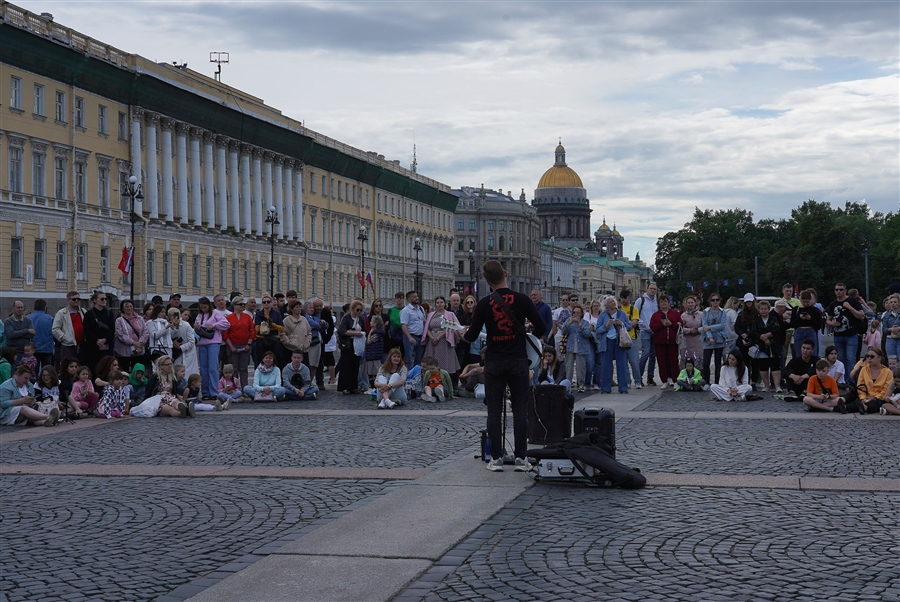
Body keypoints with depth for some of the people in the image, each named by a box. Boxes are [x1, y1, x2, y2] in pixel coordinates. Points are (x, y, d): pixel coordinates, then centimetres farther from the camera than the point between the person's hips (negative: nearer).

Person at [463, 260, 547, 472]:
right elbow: (541, 327, -1)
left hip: (494, 362, 0)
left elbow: (472, 336, -2)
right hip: (518, 361, 0)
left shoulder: (484, 304, -4)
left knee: (494, 411, 5)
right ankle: (520, 457, 4)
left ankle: (496, 458, 4)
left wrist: (464, 334, 21)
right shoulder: (521, 299, -4)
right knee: (519, 409, 5)